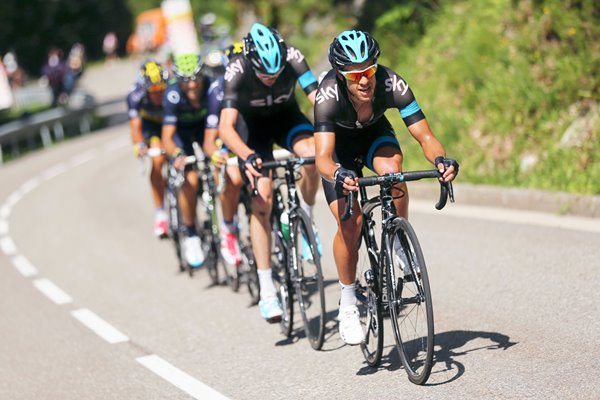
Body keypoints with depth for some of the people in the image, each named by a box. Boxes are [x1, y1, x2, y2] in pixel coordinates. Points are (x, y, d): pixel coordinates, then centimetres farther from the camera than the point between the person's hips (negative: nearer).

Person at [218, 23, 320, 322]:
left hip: (285, 115, 2)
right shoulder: (237, 70, -34)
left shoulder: (292, 58, -31)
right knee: (262, 202, -14)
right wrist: (248, 156, -58)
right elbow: (226, 126, -40)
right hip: (251, 122, -1)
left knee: (313, 154, -32)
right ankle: (267, 292, -9)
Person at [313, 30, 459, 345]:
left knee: (392, 170, -34)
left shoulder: (392, 84, -34)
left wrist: (440, 160, -54)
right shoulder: (329, 94, -38)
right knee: (350, 221, -19)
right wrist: (338, 175, -67)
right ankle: (347, 306, -1)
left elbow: (424, 136, -33)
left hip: (375, 133, 1)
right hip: (340, 143, -1)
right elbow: (323, 156, -45)